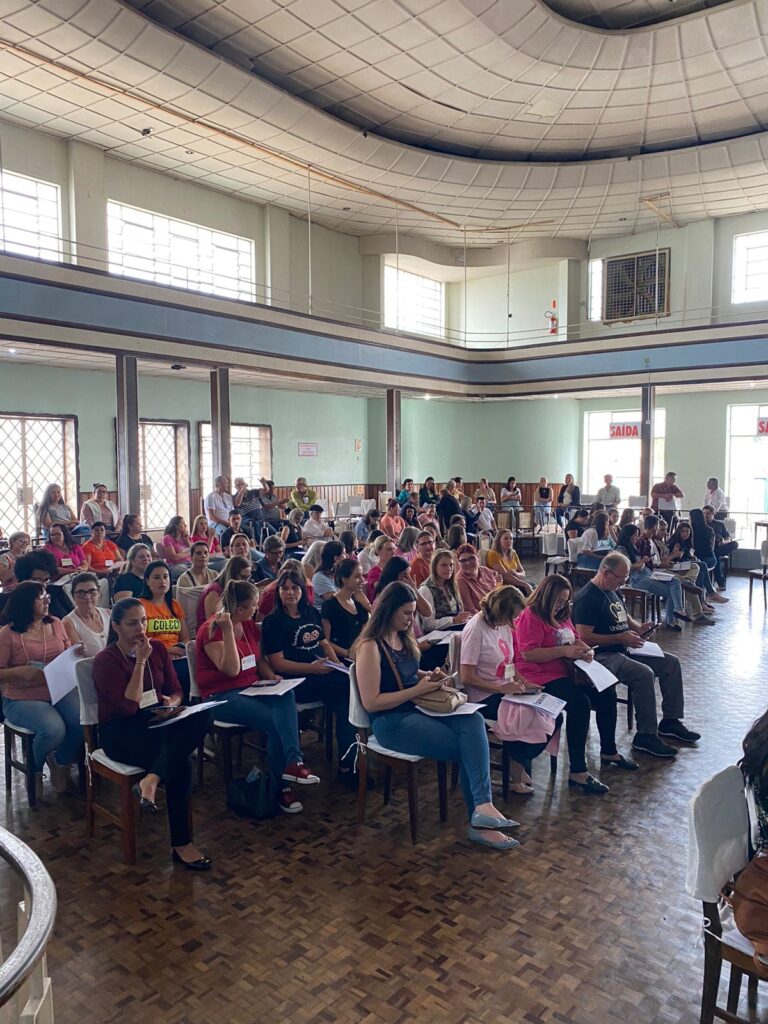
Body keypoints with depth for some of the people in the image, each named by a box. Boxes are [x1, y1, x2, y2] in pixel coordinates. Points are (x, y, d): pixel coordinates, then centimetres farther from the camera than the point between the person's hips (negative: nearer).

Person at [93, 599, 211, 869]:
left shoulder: (158, 649, 6)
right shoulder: (105, 660, -10)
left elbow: (176, 691, 10)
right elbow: (129, 706, -20)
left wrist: (171, 702, -15)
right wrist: (141, 661, -20)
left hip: (155, 722, 5)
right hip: (120, 732, -5)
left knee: (202, 716, -30)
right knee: (180, 761, -32)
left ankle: (151, 780, -38)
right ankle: (181, 845, -25)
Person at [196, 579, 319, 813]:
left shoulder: (249, 624, 10)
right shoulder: (211, 630, -13)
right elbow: (231, 669, -22)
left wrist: (271, 676, -1)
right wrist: (227, 630, -28)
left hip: (252, 688, 6)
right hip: (223, 697, -6)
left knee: (286, 695, -28)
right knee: (276, 721, -27)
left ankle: (292, 763, -36)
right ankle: (281, 785, -13)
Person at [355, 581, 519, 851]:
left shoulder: (402, 638, 11)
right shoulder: (370, 647, -14)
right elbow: (371, 702, -18)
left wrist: (429, 676, 6)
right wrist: (418, 689, -18)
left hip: (417, 708, 8)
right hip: (391, 721, -7)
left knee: (473, 722, -21)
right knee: (468, 747, -17)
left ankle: (482, 808, -26)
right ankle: (480, 820, -3)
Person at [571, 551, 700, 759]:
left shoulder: (613, 592, 14)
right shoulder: (587, 598, -17)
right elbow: (584, 637, -24)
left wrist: (639, 628, 6)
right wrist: (621, 638, -22)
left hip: (623, 650, 10)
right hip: (602, 656, -10)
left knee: (671, 663, 5)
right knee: (644, 674, -31)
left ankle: (670, 721, 15)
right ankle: (646, 735, -18)